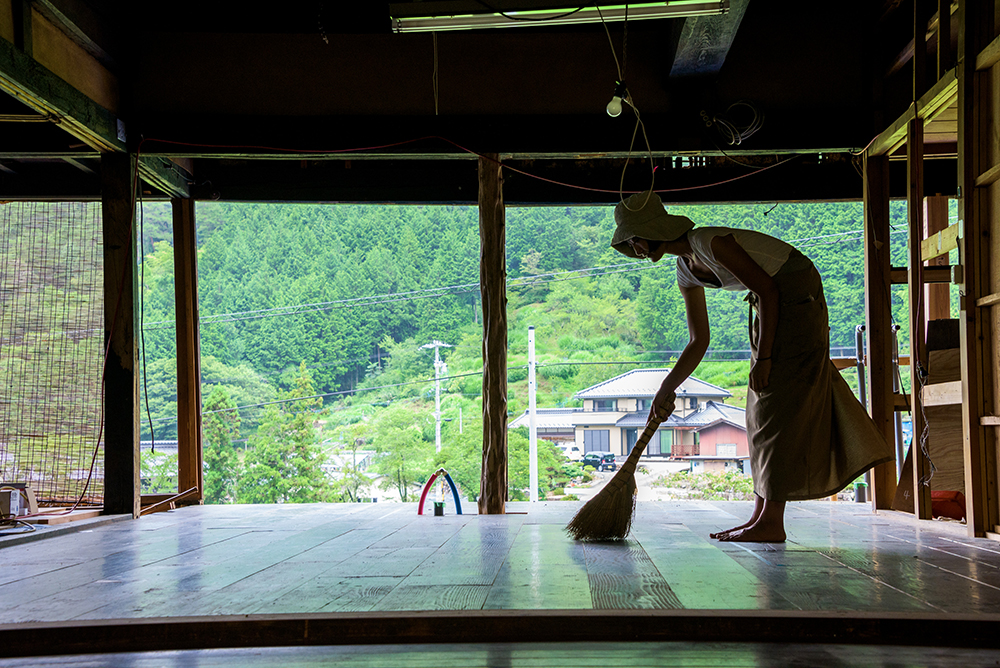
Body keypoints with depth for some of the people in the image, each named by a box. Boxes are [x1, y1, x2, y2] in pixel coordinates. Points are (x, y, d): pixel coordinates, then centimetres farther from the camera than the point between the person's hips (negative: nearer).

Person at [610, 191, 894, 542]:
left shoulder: (712, 243, -22)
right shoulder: (685, 271, 5)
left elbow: (768, 290, -21)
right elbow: (699, 342, 10)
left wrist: (763, 358, -21)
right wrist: (665, 391, 8)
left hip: (797, 294, -9)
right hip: (775, 302, 9)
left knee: (779, 406, -9)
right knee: (763, 410, 8)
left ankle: (771, 522, -5)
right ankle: (761, 514, 12)